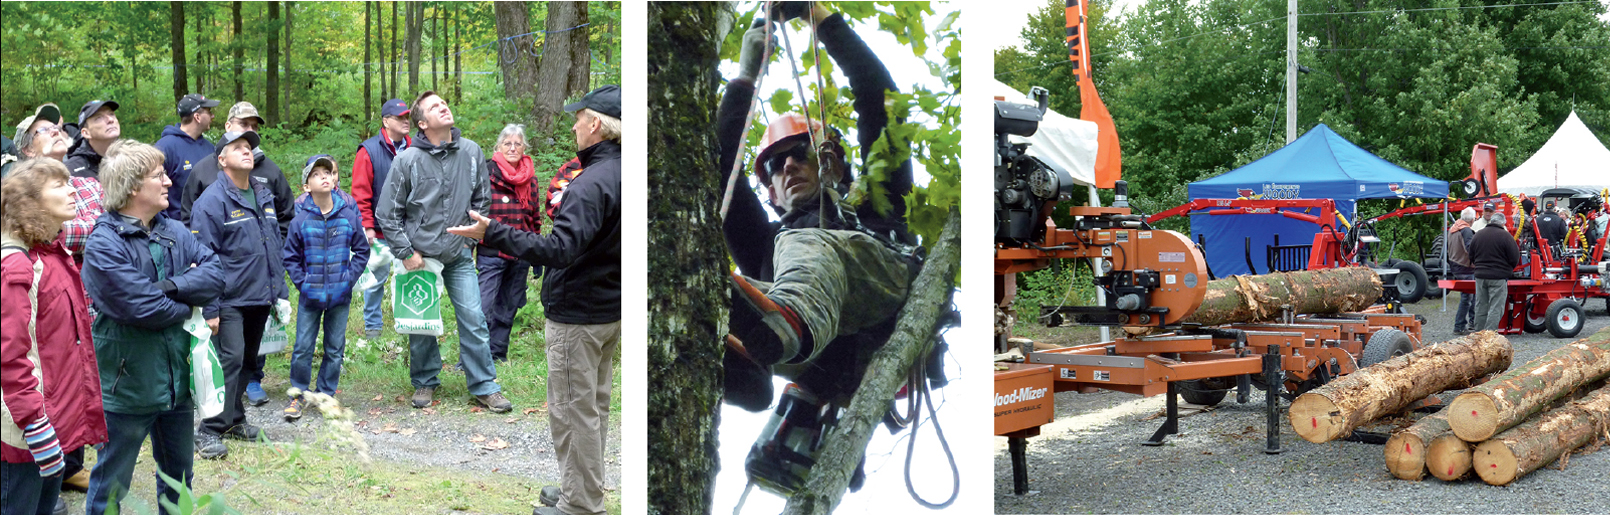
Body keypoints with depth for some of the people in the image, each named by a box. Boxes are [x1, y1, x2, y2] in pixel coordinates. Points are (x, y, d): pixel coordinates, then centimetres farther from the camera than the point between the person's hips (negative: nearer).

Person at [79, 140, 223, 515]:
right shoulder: (103, 245, -17)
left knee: (178, 475, 22)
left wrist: (170, 286, -21)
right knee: (112, 484, 7)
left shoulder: (174, 232, 5)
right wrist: (188, 302, -8)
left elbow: (214, 274, -6)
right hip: (128, 383, -7)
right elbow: (143, 308, -24)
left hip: (176, 379, 7)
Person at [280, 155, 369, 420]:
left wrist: (349, 278, -3)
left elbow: (362, 250, 6)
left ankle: (326, 394, 22)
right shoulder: (300, 219, -6)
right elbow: (290, 257, 4)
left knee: (335, 348, 9)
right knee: (303, 347, 2)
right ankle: (297, 394, 17)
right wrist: (303, 283, -5)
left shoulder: (349, 215, -4)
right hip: (310, 296, -1)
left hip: (340, 295, 1)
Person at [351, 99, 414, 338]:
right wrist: (367, 227, -10)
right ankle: (373, 325, 17)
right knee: (377, 277, 4)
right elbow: (360, 193, -6)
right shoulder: (369, 151, -5)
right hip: (380, 230, -3)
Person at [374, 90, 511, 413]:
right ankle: (425, 383, 27)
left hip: (459, 256, 2)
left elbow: (482, 198, 14)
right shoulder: (407, 160, -9)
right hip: (420, 256, -2)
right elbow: (387, 213, -3)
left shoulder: (471, 152, -1)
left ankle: (485, 386, 8)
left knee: (473, 320, -2)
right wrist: (405, 253, -6)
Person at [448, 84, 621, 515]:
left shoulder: (592, 184, -25)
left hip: (577, 314, -10)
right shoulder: (619, 174, 5)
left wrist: (491, 233, -34)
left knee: (573, 409, 0)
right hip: (610, 308, 10)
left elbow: (559, 249, -33)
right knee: (595, 406, 19)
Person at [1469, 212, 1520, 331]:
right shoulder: (1505, 236, -10)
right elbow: (1515, 258, -8)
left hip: (1480, 276, 5)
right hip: (1499, 277, -5)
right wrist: (1507, 268, 11)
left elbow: (1471, 257, 14)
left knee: (1481, 307, 14)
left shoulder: (1478, 235, 6)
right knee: (1496, 308, -2)